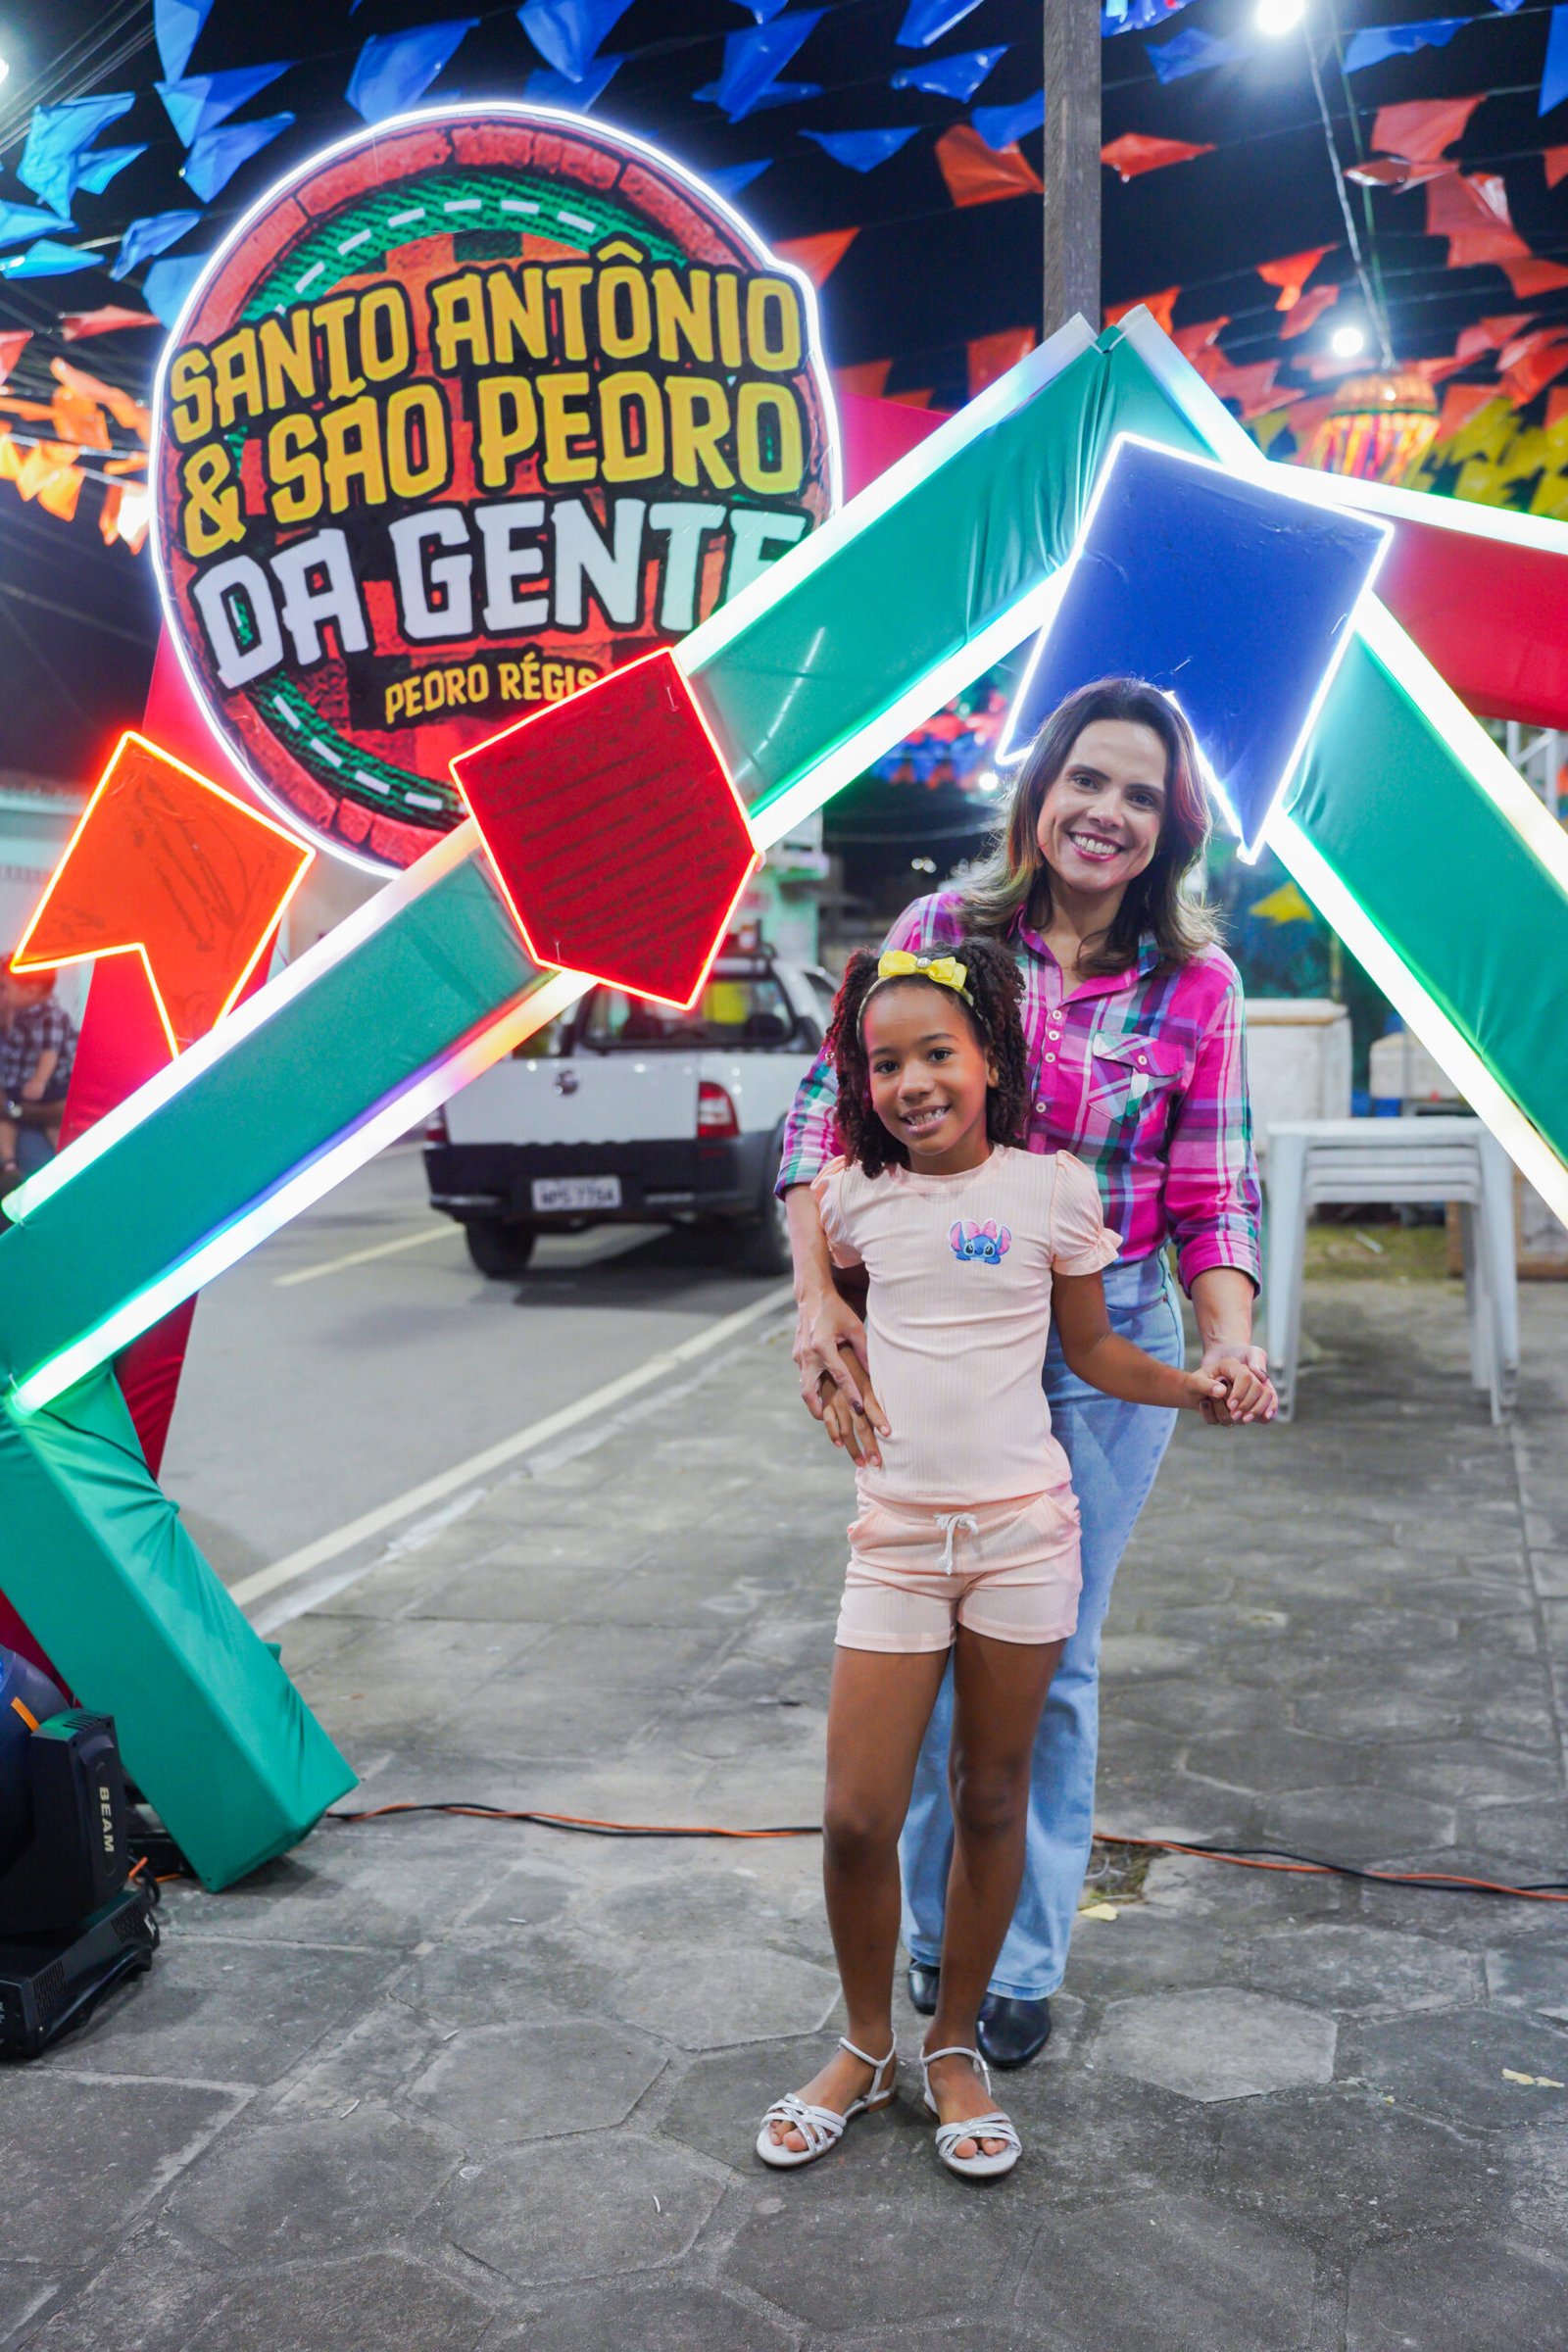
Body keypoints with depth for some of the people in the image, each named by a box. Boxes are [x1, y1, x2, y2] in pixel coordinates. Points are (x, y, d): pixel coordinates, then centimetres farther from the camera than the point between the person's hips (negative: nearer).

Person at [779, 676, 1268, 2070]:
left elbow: (1212, 1198, 1)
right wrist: (820, 1296, -18)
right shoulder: (942, 932, -3)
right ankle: (935, 1928, 35)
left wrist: (1229, 1337, -18)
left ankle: (1026, 1961, 30)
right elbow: (828, 1115, -5)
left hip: (1105, 1351, 0)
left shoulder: (1197, 986, -2)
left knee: (1051, 1661, 9)